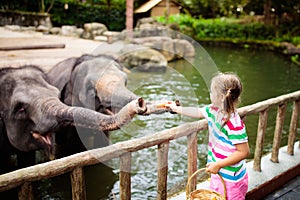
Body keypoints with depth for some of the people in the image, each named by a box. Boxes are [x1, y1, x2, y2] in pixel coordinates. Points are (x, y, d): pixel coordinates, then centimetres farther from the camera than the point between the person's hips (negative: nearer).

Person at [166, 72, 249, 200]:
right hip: (218, 173, 8)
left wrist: (218, 164, -24)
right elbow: (198, 112, 15)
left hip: (231, 178, -8)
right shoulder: (214, 110, -5)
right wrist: (176, 109, 25)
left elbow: (244, 152, -25)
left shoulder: (235, 125, -30)